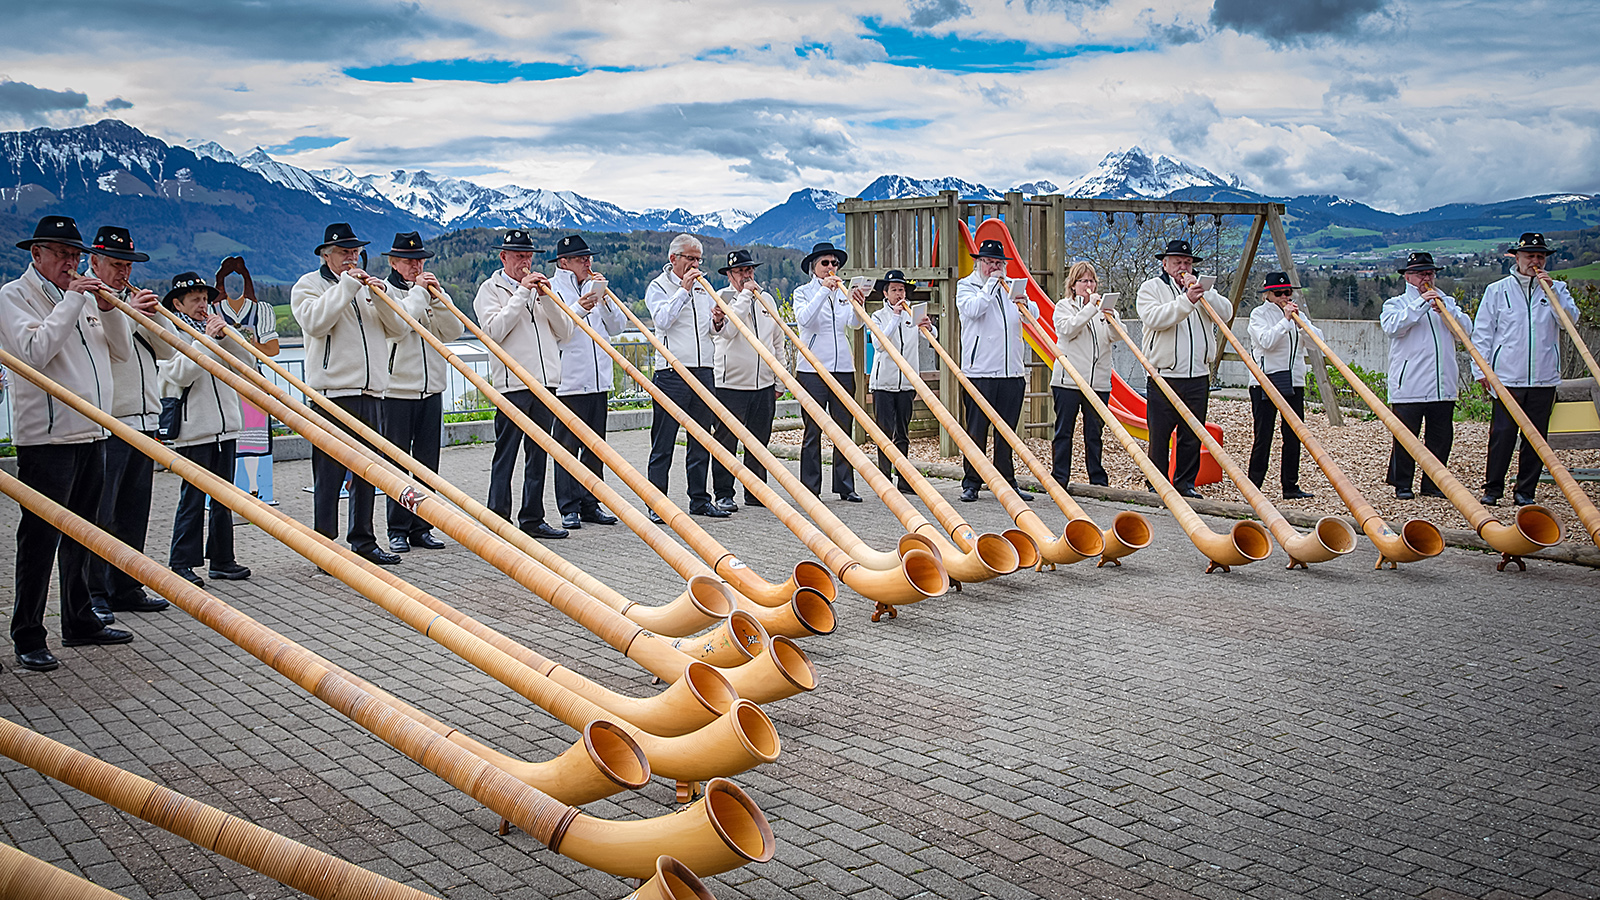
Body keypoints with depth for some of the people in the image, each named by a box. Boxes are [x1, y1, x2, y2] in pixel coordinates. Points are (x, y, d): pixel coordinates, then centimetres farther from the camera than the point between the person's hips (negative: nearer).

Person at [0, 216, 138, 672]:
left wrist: (109, 309, -1)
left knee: (81, 534, 14)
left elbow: (120, 353, 14)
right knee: (40, 539, -5)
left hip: (92, 433, 7)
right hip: (45, 439, -7)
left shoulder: (86, 295, 18)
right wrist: (72, 301, -15)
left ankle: (80, 622, 24)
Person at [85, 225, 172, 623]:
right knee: (98, 515, -3)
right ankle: (93, 595, 3)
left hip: (143, 422, 7)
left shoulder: (134, 300, 20)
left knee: (134, 513, 10)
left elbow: (166, 349, 14)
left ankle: (126, 588, 18)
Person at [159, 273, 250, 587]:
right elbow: (181, 374, -17)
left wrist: (226, 333, 0)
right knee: (192, 498, -4)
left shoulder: (214, 327, 15)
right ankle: (180, 564, 3)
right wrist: (206, 340, -19)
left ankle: (222, 560, 17)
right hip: (193, 429, -6)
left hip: (224, 427, 6)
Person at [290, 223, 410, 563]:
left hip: (371, 394, 6)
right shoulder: (308, 285, 5)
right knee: (329, 474, -5)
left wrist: (381, 296, -6)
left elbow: (399, 327, 10)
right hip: (333, 393, -6)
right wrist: (347, 286, -15)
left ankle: (363, 541, 17)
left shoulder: (368, 286, 21)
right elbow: (315, 322, -16)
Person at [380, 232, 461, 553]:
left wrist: (438, 297, -10)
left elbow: (453, 331, 2)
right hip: (397, 390, -5)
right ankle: (398, 530, 8)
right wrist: (418, 293, -13)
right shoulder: (384, 292, -1)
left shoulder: (433, 291, 14)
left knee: (427, 464, 6)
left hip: (431, 389, 5)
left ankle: (421, 528, 14)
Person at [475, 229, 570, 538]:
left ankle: (532, 518, 16)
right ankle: (498, 520, 2)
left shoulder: (540, 286, 19)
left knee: (539, 454, 9)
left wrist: (546, 298, -3)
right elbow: (494, 330, -14)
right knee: (505, 454, -4)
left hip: (546, 382, 5)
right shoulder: (490, 289, 3)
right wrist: (521, 294, -13)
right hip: (512, 384, -5)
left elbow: (565, 331, 11)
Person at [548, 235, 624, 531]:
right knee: (568, 446, -2)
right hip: (568, 383, -6)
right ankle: (569, 509, 3)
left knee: (595, 447, 9)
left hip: (598, 383, 6)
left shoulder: (595, 287, 18)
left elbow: (617, 327, 12)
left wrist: (604, 298, -1)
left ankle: (590, 504, 17)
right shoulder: (551, 289, -1)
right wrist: (578, 310, -22)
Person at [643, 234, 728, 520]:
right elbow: (663, 319, -15)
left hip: (704, 371, 5)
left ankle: (699, 499, 16)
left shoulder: (703, 288, 18)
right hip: (672, 373, -5)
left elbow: (714, 331, 20)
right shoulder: (658, 287, 3)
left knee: (701, 440, 9)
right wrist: (684, 289, -15)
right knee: (663, 443, -3)